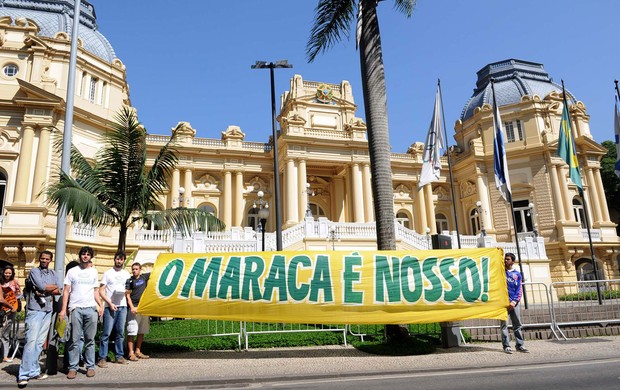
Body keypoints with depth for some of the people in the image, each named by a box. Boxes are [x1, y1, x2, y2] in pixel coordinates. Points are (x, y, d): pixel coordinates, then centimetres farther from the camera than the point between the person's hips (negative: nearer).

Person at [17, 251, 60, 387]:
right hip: (35, 310, -5)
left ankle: (33, 371, 13)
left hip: (48, 311, 5)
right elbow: (42, 286, -15)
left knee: (40, 342, 7)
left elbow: (58, 291, 5)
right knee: (31, 341, -11)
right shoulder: (34, 271, -1)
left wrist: (46, 291, -10)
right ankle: (24, 374, -8)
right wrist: (54, 286, 1)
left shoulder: (53, 273, 15)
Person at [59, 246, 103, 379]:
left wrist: (100, 305, -1)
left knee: (90, 340, 3)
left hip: (91, 308, 2)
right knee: (75, 340, -1)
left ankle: (90, 366, 9)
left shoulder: (94, 272, 14)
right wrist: (63, 309, -5)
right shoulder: (72, 271, 8)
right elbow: (66, 291, 5)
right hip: (76, 308, -1)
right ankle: (73, 367, 6)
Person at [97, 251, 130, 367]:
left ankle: (119, 356, 16)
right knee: (106, 333, -6)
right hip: (110, 307, -4)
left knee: (120, 333, 8)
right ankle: (102, 358, -1)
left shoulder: (126, 274, 13)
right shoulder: (108, 273, 1)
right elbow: (101, 291, -3)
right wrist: (110, 303, -12)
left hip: (122, 307, 4)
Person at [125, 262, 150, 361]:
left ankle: (138, 351, 18)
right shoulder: (129, 281, -3)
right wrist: (132, 307, -14)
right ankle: (131, 353, 0)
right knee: (132, 331, -6)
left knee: (141, 331, 10)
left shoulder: (144, 277, 8)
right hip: (134, 308, -5)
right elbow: (127, 295, -6)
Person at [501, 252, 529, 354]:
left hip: (514, 302, 2)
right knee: (504, 324, -4)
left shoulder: (517, 274, 10)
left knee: (517, 324, 6)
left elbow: (519, 289, 5)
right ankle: (506, 346, -2)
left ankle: (520, 345, 13)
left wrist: (514, 301, -7)